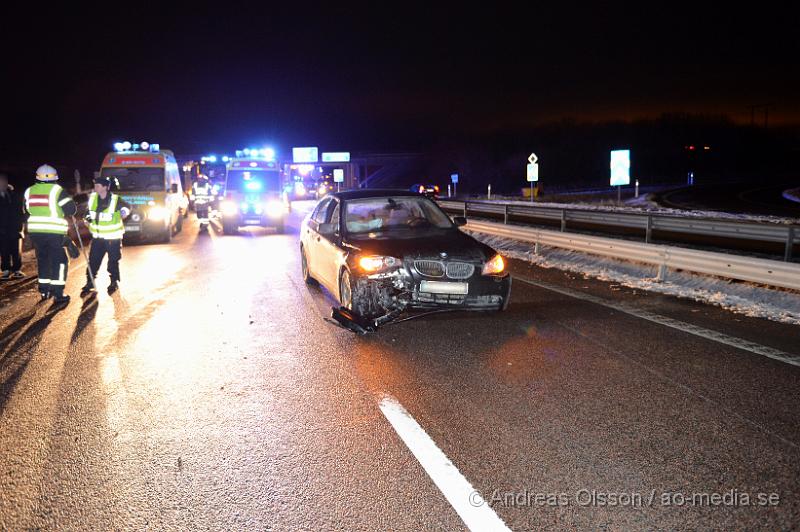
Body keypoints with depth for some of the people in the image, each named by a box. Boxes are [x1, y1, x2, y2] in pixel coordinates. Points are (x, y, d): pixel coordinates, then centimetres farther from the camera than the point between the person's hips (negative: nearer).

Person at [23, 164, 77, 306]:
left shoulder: (29, 191, 8)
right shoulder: (57, 190, -8)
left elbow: (27, 210, 16)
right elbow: (70, 209, -11)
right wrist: (73, 207, 11)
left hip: (35, 231, 5)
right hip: (54, 232, -5)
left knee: (43, 260, 19)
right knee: (59, 262, 1)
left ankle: (44, 290, 24)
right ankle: (58, 295, -5)